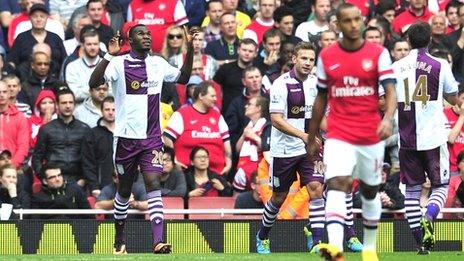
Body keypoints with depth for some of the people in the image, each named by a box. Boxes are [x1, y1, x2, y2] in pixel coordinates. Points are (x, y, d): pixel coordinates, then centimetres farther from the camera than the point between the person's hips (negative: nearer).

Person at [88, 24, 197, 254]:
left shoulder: (158, 64, 8)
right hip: (126, 138, -2)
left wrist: (190, 49, 12)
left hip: (151, 138, 2)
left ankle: (158, 242, -25)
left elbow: (183, 78, 23)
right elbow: (93, 83, -19)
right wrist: (109, 55, -29)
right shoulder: (119, 64, -6)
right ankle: (119, 240, 30)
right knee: (124, 190, 10)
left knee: (153, 184, -14)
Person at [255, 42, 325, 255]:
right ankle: (262, 237, 31)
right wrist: (303, 135, -27)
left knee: (316, 189, -14)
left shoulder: (315, 83, 4)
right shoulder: (281, 84, -12)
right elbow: (276, 119, -18)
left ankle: (317, 241, -15)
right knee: (279, 197, 8)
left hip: (310, 149, 4)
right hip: (284, 150, -4)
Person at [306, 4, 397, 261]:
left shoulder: (378, 53, -1)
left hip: (371, 136, 0)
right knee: (336, 186, -20)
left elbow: (390, 91, -10)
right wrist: (311, 138, 15)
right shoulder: (326, 56, 4)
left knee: (370, 191, 13)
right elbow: (321, 99, 12)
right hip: (339, 135, 0)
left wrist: (387, 118, -30)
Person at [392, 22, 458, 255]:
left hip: (405, 138, 2)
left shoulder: (396, 67, 3)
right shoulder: (440, 66, -3)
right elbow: (453, 98, 8)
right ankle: (428, 218, -20)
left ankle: (420, 241, 5)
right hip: (433, 137, -2)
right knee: (441, 185, 9)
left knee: (412, 189, 9)